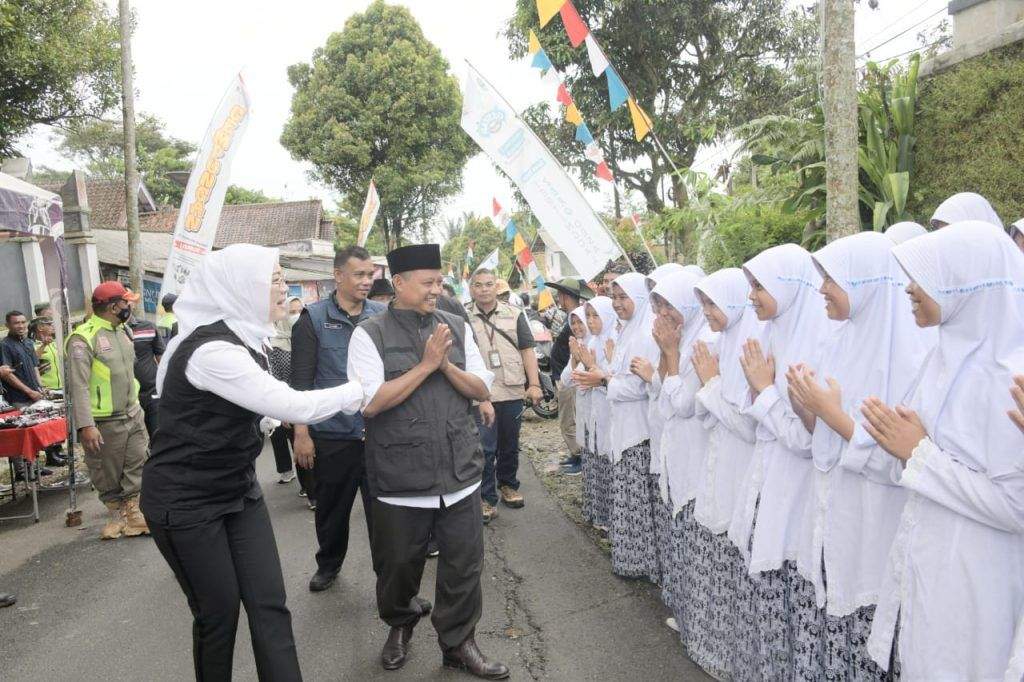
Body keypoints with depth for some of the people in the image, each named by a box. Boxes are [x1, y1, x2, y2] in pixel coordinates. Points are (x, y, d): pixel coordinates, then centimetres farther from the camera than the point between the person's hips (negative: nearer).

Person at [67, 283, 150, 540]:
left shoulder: (122, 332, 9)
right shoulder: (83, 338, -16)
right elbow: (79, 385, -21)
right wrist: (86, 425, -25)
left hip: (133, 415, 7)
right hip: (105, 422, -7)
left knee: (136, 466, 6)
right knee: (108, 475, 8)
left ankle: (132, 514, 15)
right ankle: (117, 514, 24)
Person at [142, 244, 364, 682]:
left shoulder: (245, 340, 4)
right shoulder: (212, 350, -27)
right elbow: (294, 406, -28)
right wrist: (362, 389, -19)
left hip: (238, 489, 8)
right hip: (186, 502, -8)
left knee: (269, 602, 3)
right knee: (219, 612, 6)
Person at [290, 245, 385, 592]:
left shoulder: (383, 315, 4)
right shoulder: (314, 318, -3)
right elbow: (301, 380, -5)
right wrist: (301, 433, -8)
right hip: (332, 436, -1)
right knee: (332, 509, 17)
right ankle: (329, 564, 40)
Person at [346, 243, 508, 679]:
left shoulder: (458, 328, 5)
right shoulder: (370, 334, -7)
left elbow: (483, 390, 7)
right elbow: (369, 403, -15)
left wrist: (446, 364, -11)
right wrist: (426, 364, -16)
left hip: (460, 472, 3)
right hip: (400, 479, -2)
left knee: (464, 565, 9)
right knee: (398, 564, 15)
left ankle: (458, 644, 32)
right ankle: (400, 624, 45)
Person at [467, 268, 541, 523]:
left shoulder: (514, 315, 6)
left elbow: (527, 349, 4)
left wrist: (534, 384, -4)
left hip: (512, 391, 2)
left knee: (510, 444, 15)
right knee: (485, 448, -3)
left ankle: (508, 485, 33)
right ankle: (487, 498, 7)